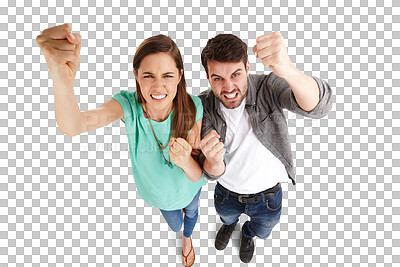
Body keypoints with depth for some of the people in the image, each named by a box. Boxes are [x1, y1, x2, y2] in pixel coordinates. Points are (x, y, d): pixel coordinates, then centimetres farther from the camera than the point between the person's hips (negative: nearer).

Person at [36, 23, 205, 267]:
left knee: (191, 213, 34)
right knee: (175, 225, 32)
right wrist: (63, 80, -72)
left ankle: (188, 238, 75)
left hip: (189, 186, 0)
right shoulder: (129, 104, -32)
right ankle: (175, 215, 75)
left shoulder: (192, 108, -32)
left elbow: (197, 176, -29)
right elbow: (73, 126, -52)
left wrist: (186, 162, -53)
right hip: (160, 190, 0)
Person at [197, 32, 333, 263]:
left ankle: (248, 234, 69)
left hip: (268, 196, 0)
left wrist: (288, 70, -67)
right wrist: (213, 161, -47)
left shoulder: (268, 87, -29)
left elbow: (318, 107, -48)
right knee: (226, 216, 35)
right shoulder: (203, 107, -23)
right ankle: (229, 225, 74)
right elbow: (212, 173, -22)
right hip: (227, 194, 1)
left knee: (262, 231, 31)